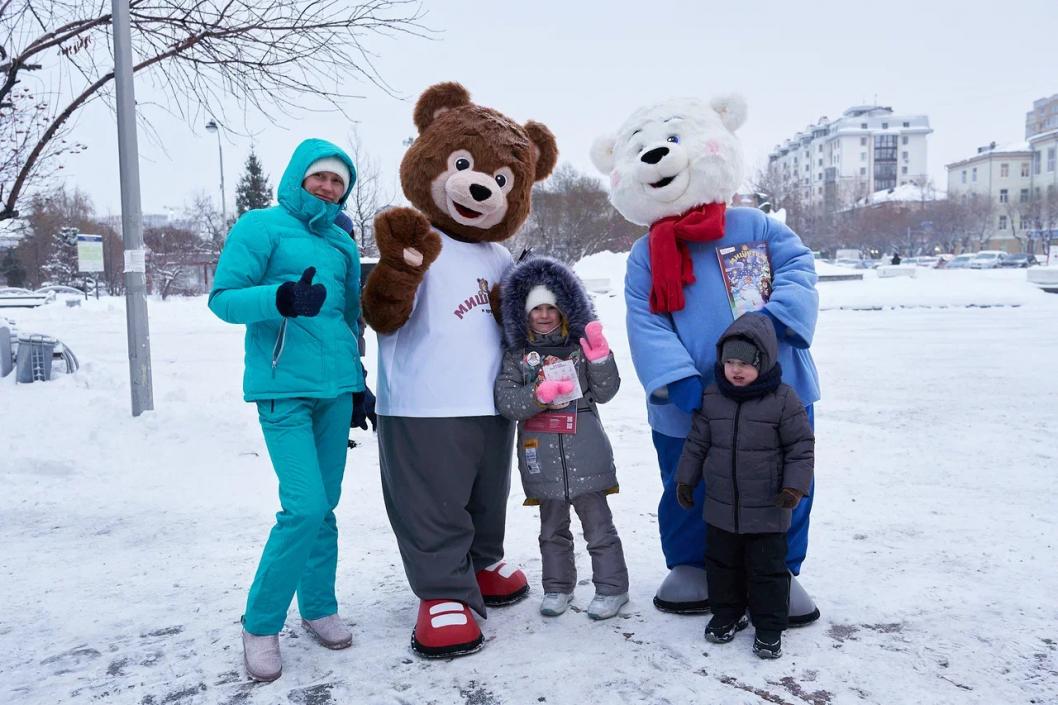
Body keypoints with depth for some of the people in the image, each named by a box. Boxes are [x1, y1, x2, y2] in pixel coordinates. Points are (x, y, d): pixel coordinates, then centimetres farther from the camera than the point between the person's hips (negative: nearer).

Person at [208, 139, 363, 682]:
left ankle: (318, 608, 27)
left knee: (324, 506, 10)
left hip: (335, 389, 6)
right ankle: (260, 624, 7)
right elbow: (222, 297, -9)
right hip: (284, 390, -6)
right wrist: (282, 298, -26)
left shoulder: (342, 244, 16)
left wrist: (358, 381, 22)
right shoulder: (261, 226, -2)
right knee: (305, 508, -12)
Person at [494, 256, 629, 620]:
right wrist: (539, 394, -21)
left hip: (584, 455, -1)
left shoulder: (579, 348, 2)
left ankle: (612, 587, 21)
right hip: (542, 458, 1)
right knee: (552, 529, 16)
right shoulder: (517, 357, 2)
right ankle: (558, 586, 31)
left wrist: (600, 356, -15)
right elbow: (505, 401, -7)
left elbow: (605, 392, 0)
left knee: (598, 525, 6)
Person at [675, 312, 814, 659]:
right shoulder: (711, 398, -2)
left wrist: (794, 486, -15)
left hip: (767, 512, -4)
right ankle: (727, 613, 36)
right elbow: (697, 442, 7)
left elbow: (801, 447, -7)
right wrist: (686, 478, 6)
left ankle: (769, 627, 24)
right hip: (720, 507, 4)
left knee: (767, 569, 8)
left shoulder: (783, 400, -12)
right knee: (722, 564, 17)